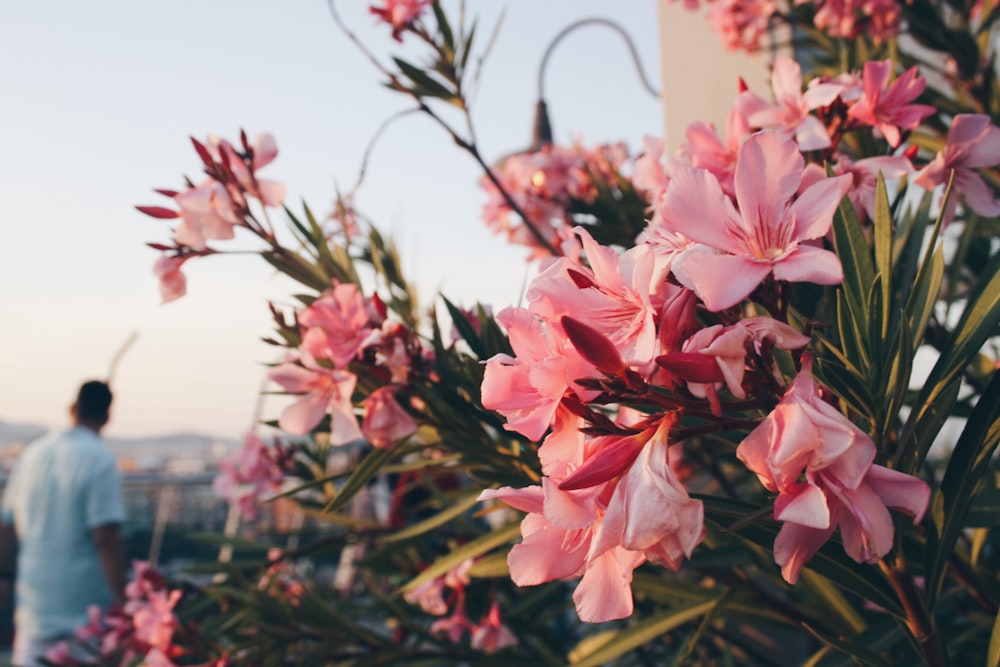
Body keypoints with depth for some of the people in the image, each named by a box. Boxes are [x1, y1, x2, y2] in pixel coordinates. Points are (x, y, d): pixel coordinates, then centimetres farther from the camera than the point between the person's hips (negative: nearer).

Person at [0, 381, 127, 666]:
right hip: (84, 608, -6)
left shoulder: (32, 453, 7)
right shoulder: (100, 460, -14)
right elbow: (106, 538, -19)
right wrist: (120, 599, -14)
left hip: (33, 604, 6)